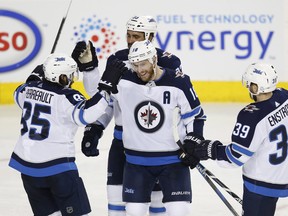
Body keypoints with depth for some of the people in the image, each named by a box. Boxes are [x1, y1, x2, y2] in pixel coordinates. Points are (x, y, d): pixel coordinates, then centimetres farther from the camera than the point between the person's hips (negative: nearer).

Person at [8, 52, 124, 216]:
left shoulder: (31, 88, 5)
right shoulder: (66, 97, -16)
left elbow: (19, 95, 28)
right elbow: (86, 114, -31)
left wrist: (34, 77, 40)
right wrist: (106, 87, -26)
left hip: (26, 163, 8)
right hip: (56, 165, -7)